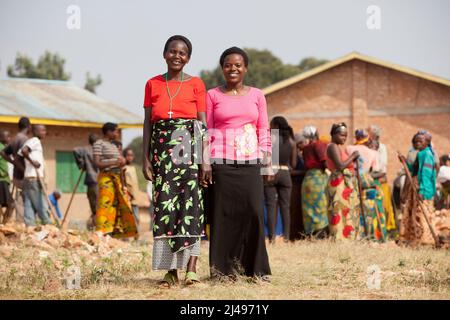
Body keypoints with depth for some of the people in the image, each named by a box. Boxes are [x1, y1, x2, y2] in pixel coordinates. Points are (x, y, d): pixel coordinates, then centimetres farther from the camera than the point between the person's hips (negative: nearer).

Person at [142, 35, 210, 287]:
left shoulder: (196, 84, 5)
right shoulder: (153, 84, 10)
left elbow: (203, 123, 1)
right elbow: (148, 123, 10)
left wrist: (206, 159, -7)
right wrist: (146, 159, 3)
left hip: (189, 149, -2)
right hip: (162, 149, 2)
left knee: (191, 204, -10)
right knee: (164, 205, -2)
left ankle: (191, 268, -12)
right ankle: (171, 270, 1)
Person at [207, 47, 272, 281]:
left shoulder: (256, 95, 13)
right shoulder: (212, 95, 8)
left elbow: (264, 131, 13)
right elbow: (206, 131, 6)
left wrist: (268, 163, 7)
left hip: (250, 161, 2)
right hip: (221, 162, -2)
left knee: (254, 211, -6)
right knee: (224, 213, -2)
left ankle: (255, 268, 4)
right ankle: (223, 268, 5)